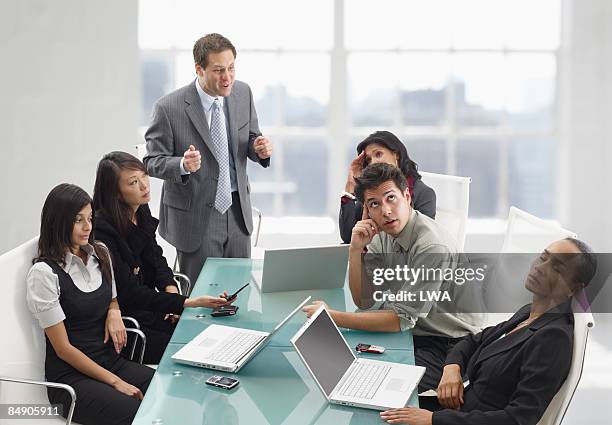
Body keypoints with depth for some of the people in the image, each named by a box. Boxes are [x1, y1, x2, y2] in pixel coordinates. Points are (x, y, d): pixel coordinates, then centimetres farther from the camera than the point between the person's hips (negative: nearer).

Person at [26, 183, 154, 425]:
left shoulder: (100, 253, 7)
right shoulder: (44, 273, -12)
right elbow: (63, 348, -11)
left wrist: (114, 312, 1)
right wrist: (115, 382, -13)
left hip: (112, 361, 6)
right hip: (72, 375, -6)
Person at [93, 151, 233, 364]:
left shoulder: (141, 211, 2)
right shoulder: (102, 230, -24)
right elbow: (130, 293, -24)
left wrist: (171, 292, -6)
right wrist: (190, 302, -28)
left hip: (147, 306, 8)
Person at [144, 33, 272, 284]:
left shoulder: (243, 93, 0)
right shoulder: (169, 108, -16)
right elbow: (152, 162, -9)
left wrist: (259, 149, -12)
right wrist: (183, 165, -30)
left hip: (237, 212, 5)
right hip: (195, 217, -4)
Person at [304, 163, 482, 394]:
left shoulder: (433, 246, -26)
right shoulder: (382, 235, 0)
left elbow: (401, 319, -25)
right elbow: (364, 301, 2)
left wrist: (332, 317, -27)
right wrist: (356, 249, -13)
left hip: (450, 346, -7)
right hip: (415, 330, 8)